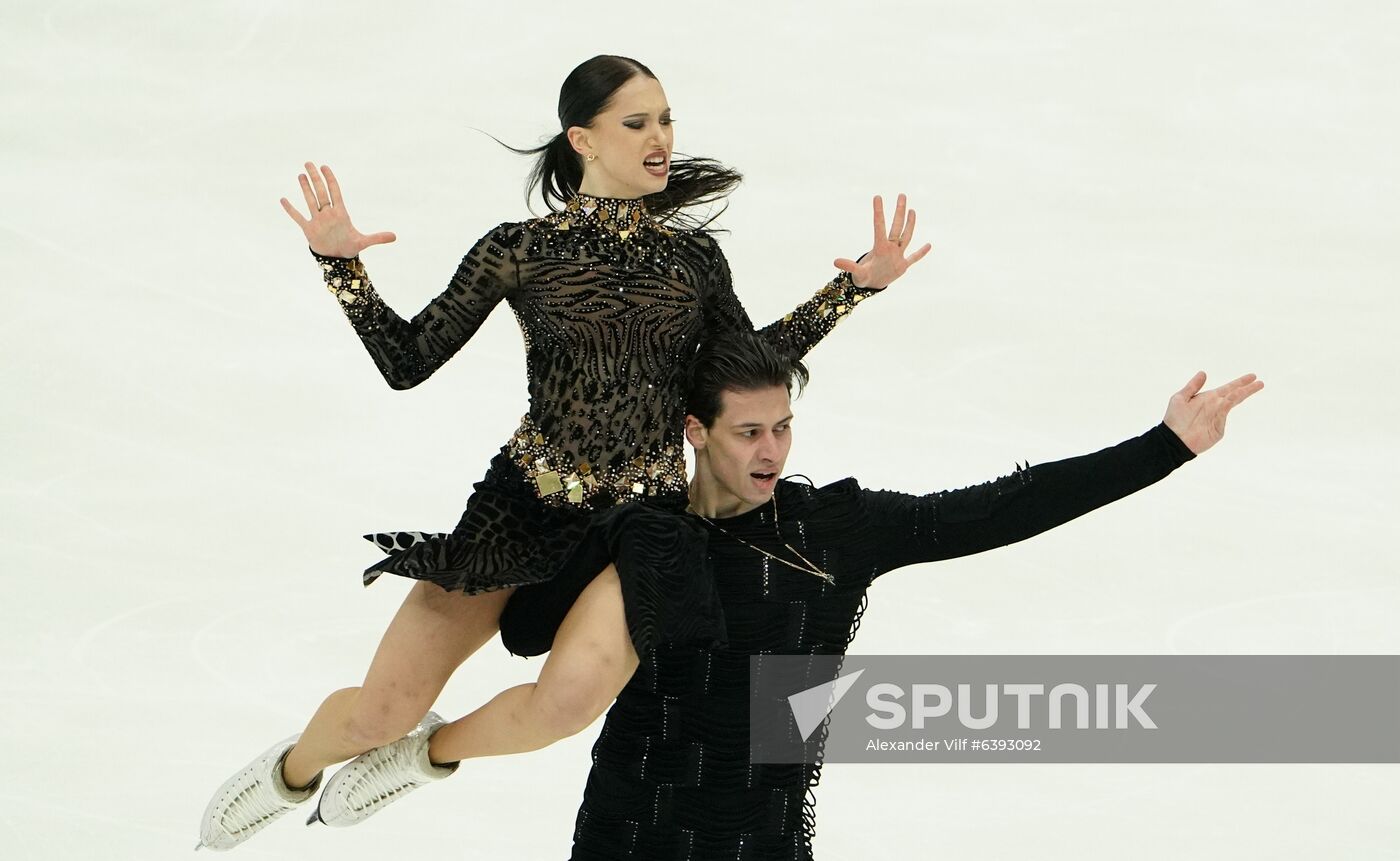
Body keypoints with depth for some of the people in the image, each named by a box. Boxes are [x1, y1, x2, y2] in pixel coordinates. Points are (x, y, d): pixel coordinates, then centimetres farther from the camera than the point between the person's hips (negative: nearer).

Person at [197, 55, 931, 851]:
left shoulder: (694, 256, 6)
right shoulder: (521, 248, -1)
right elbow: (408, 363, 0)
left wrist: (855, 287, 12)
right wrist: (340, 264, -11)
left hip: (647, 525, 1)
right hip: (526, 504, -1)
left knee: (569, 701, -28)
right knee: (379, 711, -4)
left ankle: (432, 750, 6)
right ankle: (294, 771, 34)